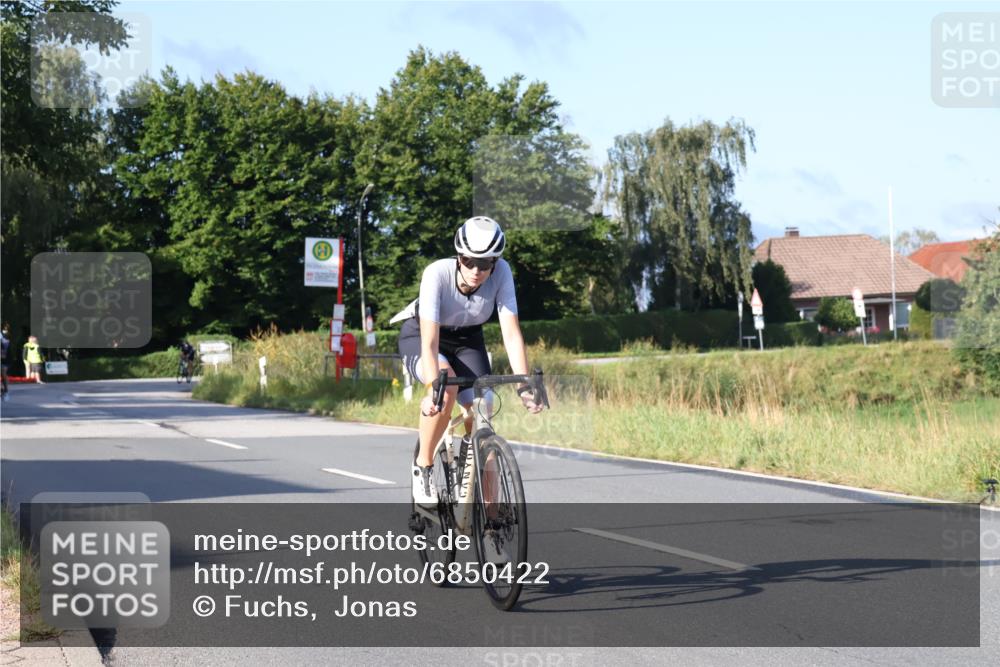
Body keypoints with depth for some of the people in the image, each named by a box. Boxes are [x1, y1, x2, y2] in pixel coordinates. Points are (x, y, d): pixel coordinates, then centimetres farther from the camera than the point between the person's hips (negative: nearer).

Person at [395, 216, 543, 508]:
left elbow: (511, 333, -27)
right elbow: (430, 342, -39)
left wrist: (524, 387, -37)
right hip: (420, 337, -3)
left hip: (467, 340, 3)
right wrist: (433, 388, -53)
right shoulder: (437, 273, -35)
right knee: (447, 384, -35)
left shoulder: (501, 273, -27)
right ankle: (423, 467, -15)